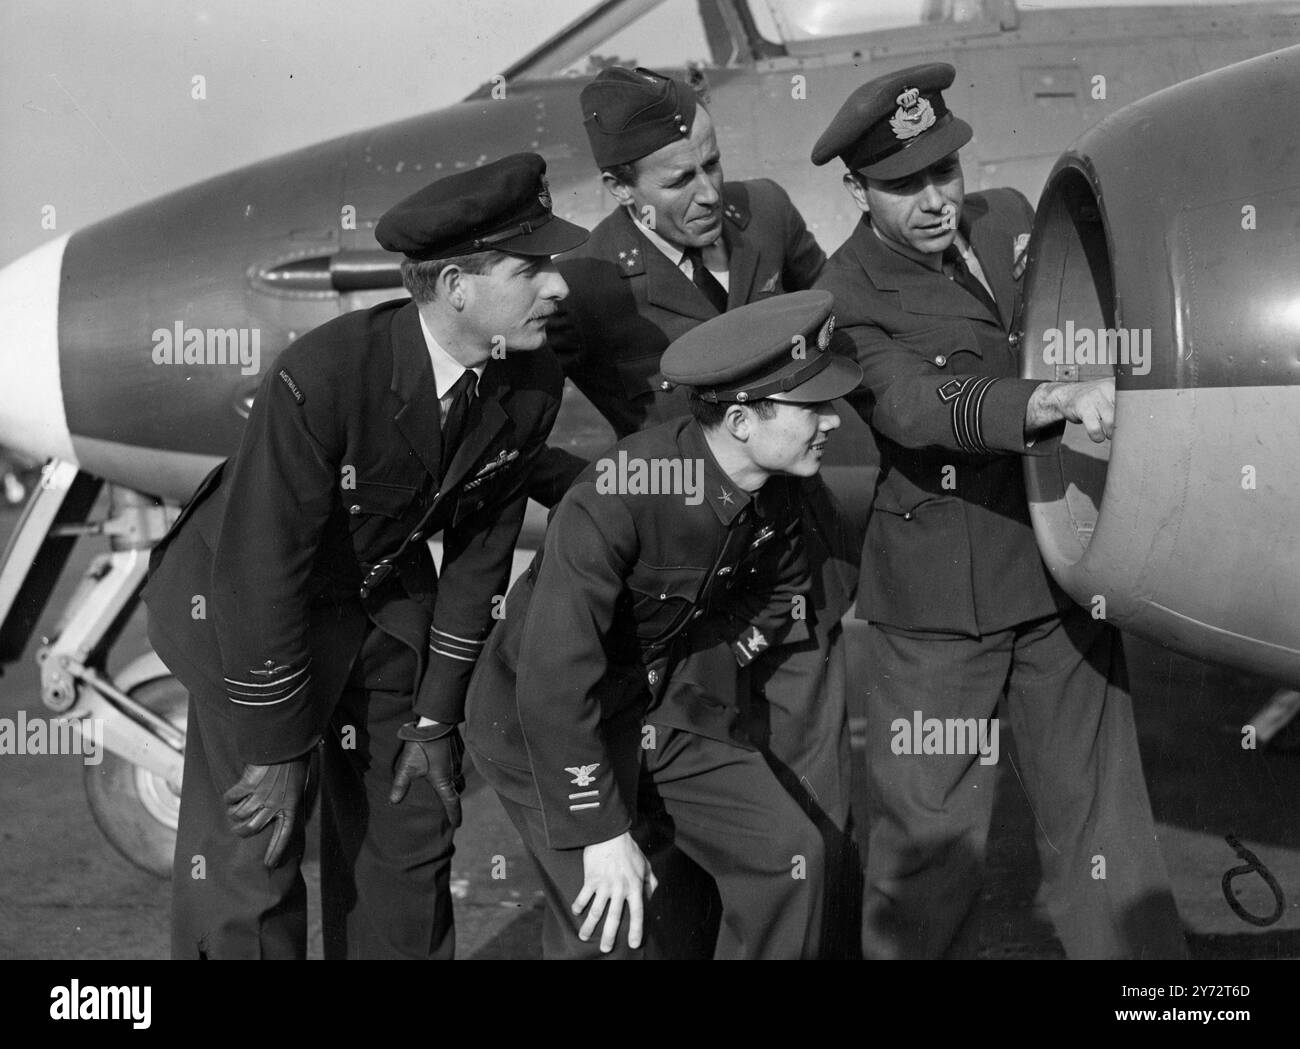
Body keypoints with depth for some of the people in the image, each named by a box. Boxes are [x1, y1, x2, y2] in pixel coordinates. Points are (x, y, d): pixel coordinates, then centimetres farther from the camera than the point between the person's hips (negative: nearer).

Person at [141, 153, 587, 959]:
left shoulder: (532, 385, -15)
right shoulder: (318, 380, -33)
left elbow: (481, 548, -4)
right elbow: (262, 569, -26)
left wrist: (436, 718, 0)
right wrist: (278, 750, -18)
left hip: (391, 599, 5)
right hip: (248, 610, -5)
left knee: (413, 832, 12)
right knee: (249, 862, -3)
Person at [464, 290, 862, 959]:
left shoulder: (779, 485, -8)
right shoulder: (617, 495, -32)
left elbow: (778, 594, 15)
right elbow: (553, 679, -32)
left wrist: (709, 669, 1)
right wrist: (602, 830, -27)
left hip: (668, 703, 7)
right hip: (548, 720, -7)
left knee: (789, 855, -1)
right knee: (604, 928, -16)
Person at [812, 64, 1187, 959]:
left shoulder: (1011, 217, 6)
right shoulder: (846, 301, -12)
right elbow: (918, 407, -28)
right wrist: (1053, 403, -42)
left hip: (1063, 567, 5)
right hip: (940, 599, -5)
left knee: (1099, 810, 10)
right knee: (931, 835, 3)